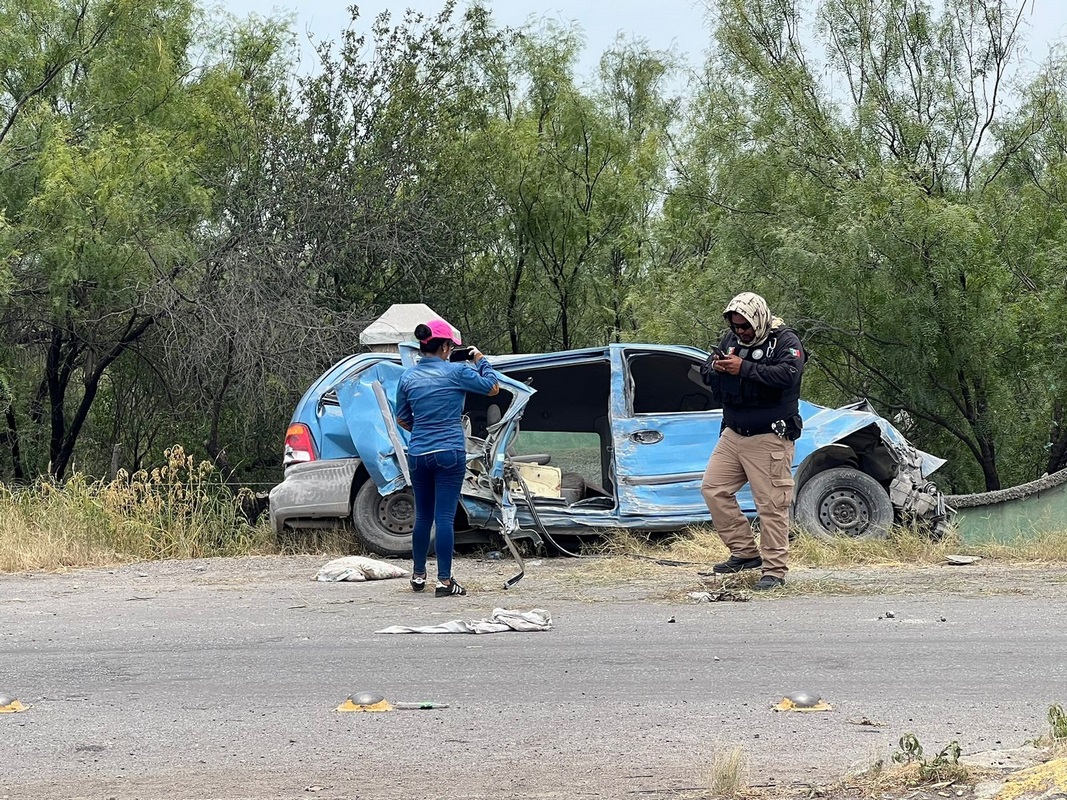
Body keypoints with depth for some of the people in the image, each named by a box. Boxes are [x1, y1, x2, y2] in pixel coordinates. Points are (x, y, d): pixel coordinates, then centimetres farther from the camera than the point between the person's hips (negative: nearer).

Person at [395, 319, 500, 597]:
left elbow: (402, 419, 13)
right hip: (450, 453, -4)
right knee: (445, 517, -4)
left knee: (423, 516, 17)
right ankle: (444, 581, -4)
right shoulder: (456, 371, -9)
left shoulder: (408, 377, 4)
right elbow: (492, 387, 3)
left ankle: (418, 575, 26)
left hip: (418, 454, 4)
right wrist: (481, 361, 16)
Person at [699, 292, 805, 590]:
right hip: (733, 435, 8)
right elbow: (706, 371, 14)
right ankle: (746, 552, 12)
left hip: (769, 439, -7)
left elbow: (787, 375, -26)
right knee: (713, 488, 5)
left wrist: (744, 368, -28)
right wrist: (716, 368, -11)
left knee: (771, 505, -7)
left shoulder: (786, 341, -9)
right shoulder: (731, 339, 10)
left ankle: (775, 570, -1)